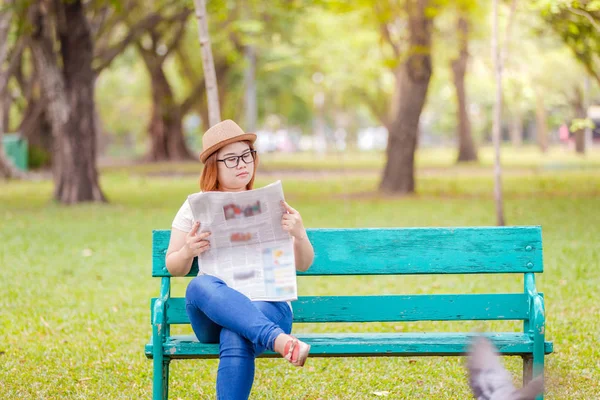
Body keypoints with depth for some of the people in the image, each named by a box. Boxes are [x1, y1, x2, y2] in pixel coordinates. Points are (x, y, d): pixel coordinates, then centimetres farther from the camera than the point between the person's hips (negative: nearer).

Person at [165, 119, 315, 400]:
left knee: (236, 338, -38)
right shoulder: (195, 207, 12)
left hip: (267, 307, -1)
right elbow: (174, 268, 16)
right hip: (212, 314, 1)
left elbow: (303, 265, 12)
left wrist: (299, 235, -10)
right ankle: (278, 340, -52)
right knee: (201, 285, -37)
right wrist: (188, 251, -8)